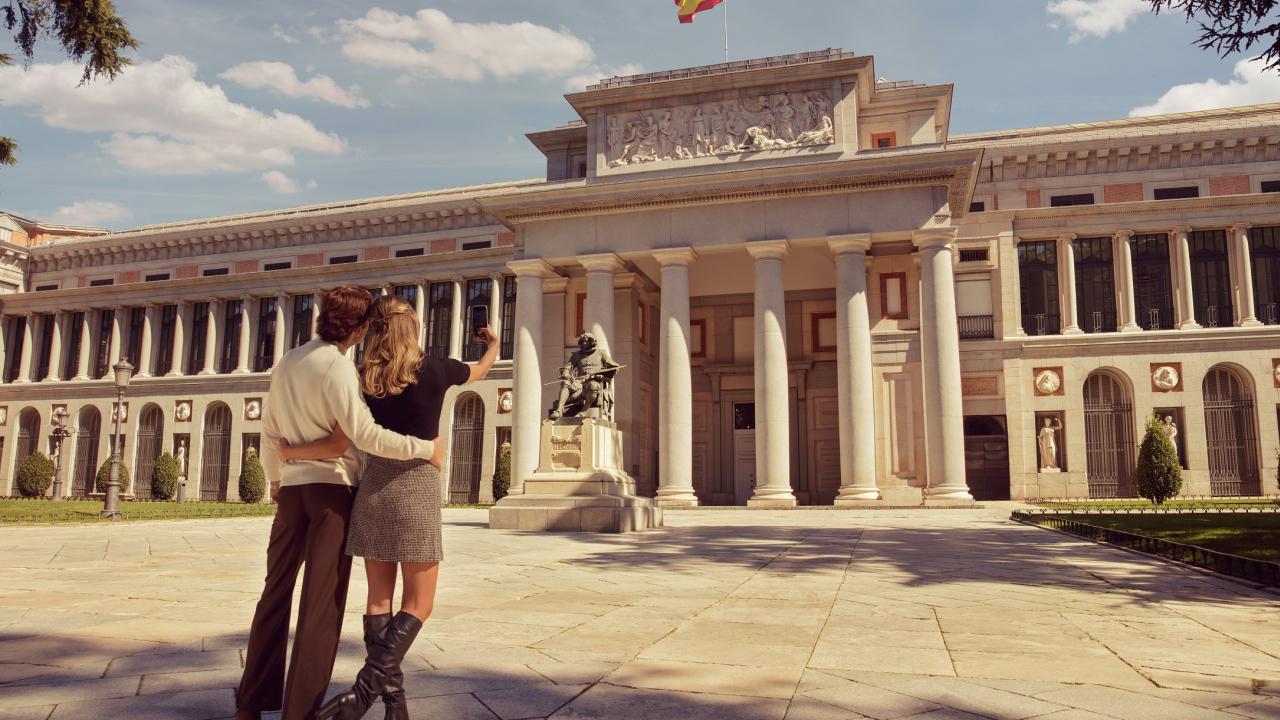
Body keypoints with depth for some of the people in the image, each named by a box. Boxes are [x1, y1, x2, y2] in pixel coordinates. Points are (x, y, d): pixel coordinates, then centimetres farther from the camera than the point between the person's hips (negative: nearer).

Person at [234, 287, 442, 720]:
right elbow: (365, 435, -25)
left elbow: (269, 432, 17)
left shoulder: (287, 363, 9)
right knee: (321, 603, -1)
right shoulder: (338, 368, -15)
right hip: (332, 488, -7)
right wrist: (425, 447, -18)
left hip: (291, 487, 7)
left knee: (275, 593, 16)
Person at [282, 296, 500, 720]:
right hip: (416, 488, -4)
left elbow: (338, 446, -4)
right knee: (418, 604, 3)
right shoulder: (436, 371, -3)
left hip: (373, 487, 4)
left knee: (379, 597, 10)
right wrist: (494, 345, 40)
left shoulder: (364, 380, 1)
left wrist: (290, 452, 14)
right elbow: (480, 372, 19)